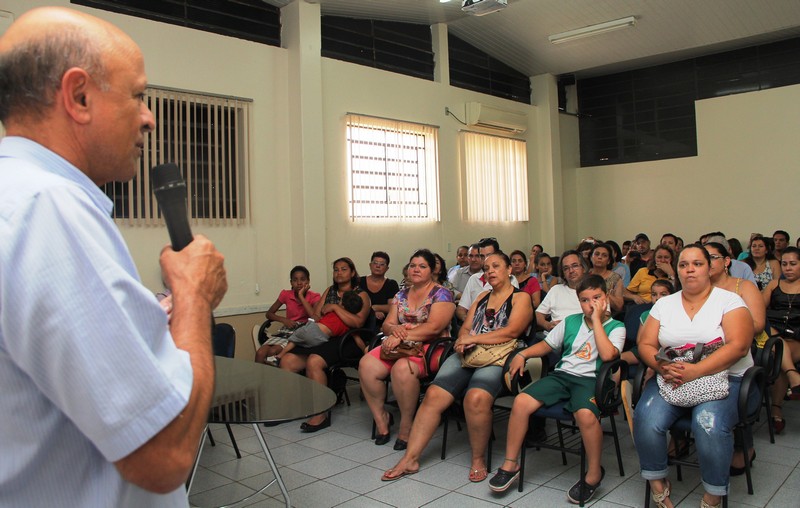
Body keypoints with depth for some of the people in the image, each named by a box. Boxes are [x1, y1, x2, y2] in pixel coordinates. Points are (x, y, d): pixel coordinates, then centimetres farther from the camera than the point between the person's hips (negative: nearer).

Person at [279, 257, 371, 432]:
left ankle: (321, 415, -25)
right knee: (287, 360, -16)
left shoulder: (361, 295, 6)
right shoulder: (329, 291, 24)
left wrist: (335, 307, -9)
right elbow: (315, 315, 16)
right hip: (323, 338, 6)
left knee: (314, 361, -33)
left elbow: (357, 322, -11)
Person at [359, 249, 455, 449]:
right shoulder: (402, 295, 18)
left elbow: (434, 327, -15)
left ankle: (406, 426, -15)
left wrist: (402, 336, -21)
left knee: (402, 369, -37)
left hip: (430, 347, -6)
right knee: (367, 364, -21)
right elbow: (387, 324, 14)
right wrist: (394, 329, -11)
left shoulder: (441, 294, -2)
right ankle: (380, 417, -3)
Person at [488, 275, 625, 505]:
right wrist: (523, 354, 5)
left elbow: (607, 354, -15)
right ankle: (510, 464, -3)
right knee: (521, 401, -18)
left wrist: (596, 320, -11)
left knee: (585, 413, -37)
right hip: (562, 374, 4)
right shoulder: (571, 322, 18)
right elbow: (547, 345, 22)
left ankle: (594, 473, -10)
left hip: (590, 378, -4)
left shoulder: (616, 327, 4)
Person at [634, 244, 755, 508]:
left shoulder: (729, 301, 1)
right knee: (646, 418, -25)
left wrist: (695, 371, -23)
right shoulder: (664, 304, 13)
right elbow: (645, 345, 8)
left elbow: (737, 346, -13)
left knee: (710, 424, -33)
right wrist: (663, 367, -14)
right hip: (670, 379, 3)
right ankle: (657, 483, -2)